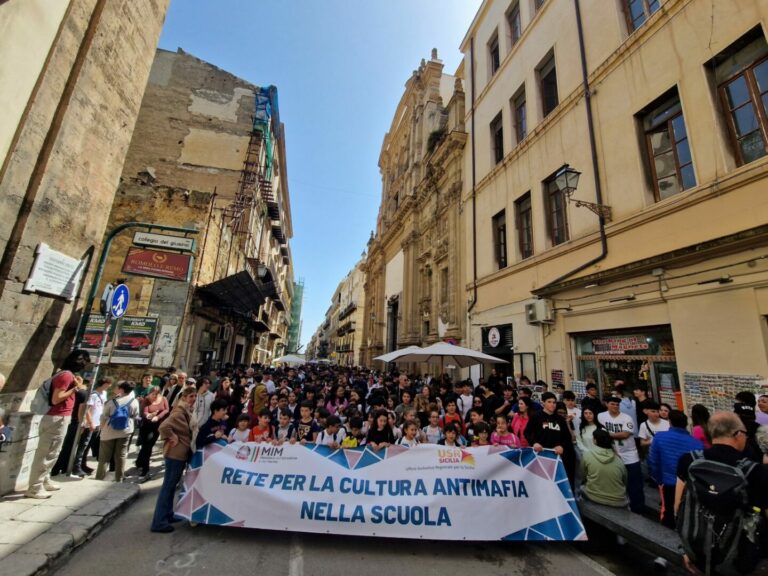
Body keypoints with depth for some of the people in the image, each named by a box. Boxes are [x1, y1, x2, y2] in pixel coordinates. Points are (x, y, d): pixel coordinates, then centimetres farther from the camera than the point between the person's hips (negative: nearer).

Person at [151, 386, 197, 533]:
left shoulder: (187, 411, 10)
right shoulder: (180, 411, -21)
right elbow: (164, 426, -33)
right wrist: (173, 438, -22)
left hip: (181, 452, 10)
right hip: (175, 453, -10)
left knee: (172, 484, 19)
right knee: (168, 485, -1)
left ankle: (168, 514, 31)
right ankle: (159, 522, 8)